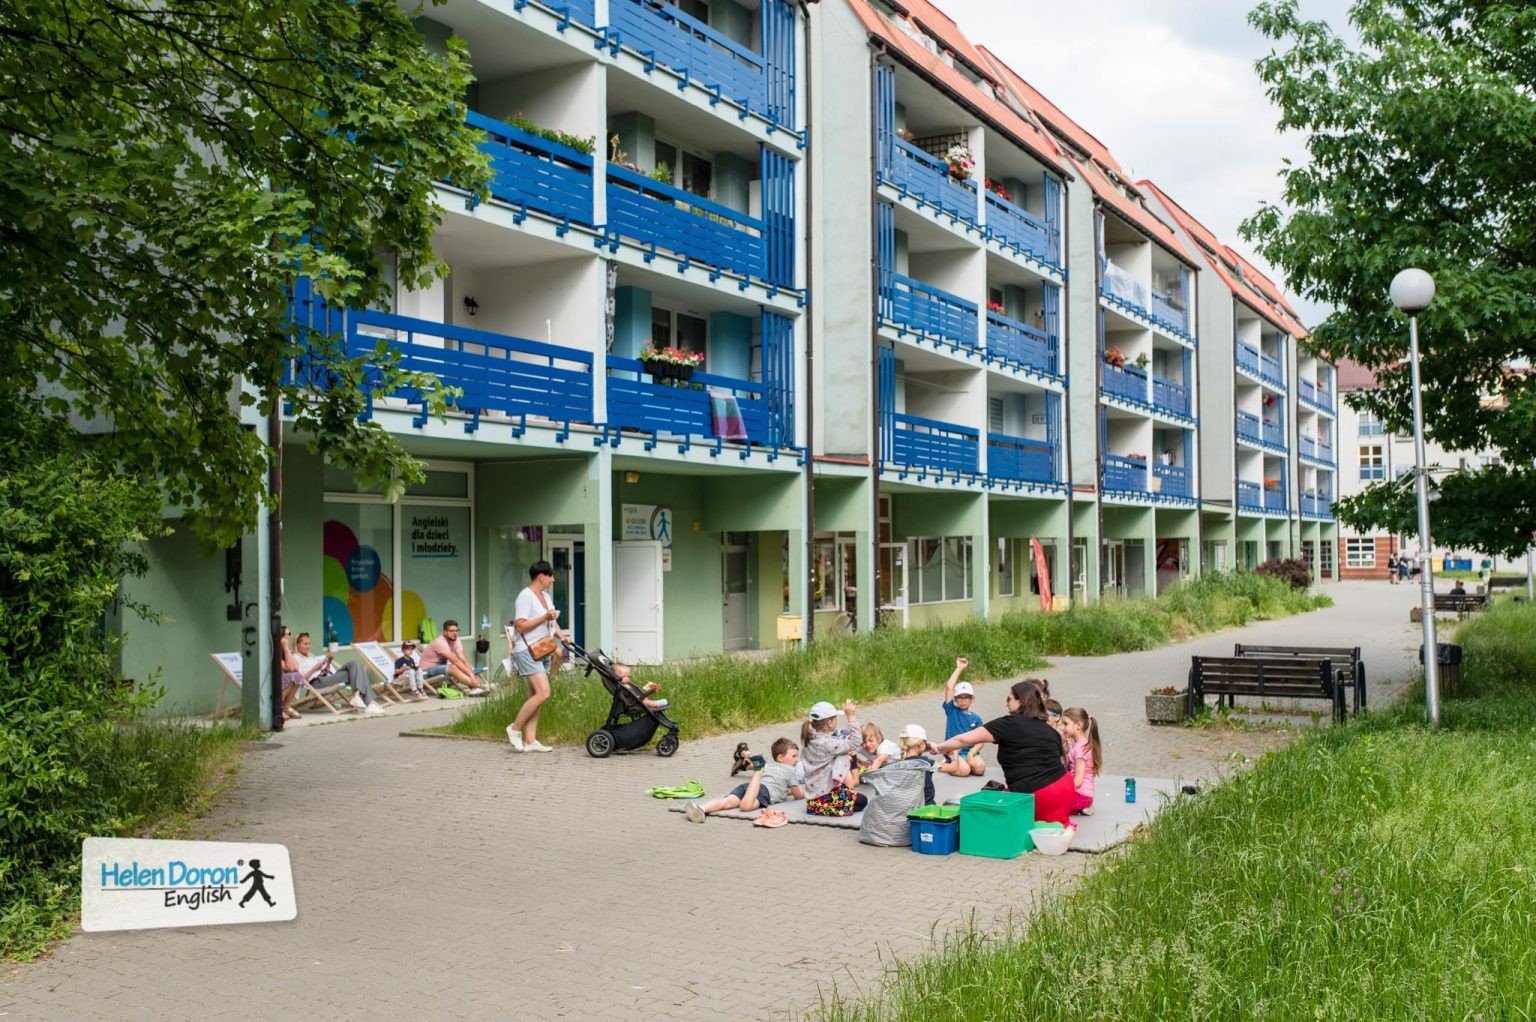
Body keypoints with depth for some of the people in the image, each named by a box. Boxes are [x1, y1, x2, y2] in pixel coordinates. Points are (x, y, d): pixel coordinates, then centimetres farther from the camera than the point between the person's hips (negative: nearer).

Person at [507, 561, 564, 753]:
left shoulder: (545, 596, 17)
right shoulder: (525, 596, -12)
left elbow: (551, 621, 25)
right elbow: (520, 625, -18)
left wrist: (561, 636, 7)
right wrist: (544, 618, -21)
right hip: (527, 651, -9)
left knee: (535, 695, 7)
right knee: (543, 693, -17)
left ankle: (530, 740, 9)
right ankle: (515, 729, -3)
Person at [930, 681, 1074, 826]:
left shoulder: (1010, 724, -3)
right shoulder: (1051, 730, 15)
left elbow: (964, 739, -3)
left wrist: (939, 748, 11)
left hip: (1035, 797, -7)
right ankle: (1062, 822, 8)